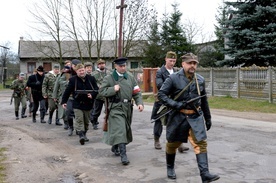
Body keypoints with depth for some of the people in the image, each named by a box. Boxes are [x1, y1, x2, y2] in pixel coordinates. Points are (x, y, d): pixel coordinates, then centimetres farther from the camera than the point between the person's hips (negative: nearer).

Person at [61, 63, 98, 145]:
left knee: (86, 121, 13)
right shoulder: (73, 80, -3)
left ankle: (84, 134, 29)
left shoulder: (91, 79, 2)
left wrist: (92, 95, -15)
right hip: (77, 104, -3)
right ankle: (81, 135, -16)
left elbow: (96, 89, 3)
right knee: (79, 120, -13)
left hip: (88, 104, 3)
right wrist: (63, 101, -1)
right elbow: (67, 91, 0)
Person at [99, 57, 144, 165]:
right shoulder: (109, 78, -2)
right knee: (119, 131, -13)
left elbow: (136, 92, 7)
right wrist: (113, 89, -17)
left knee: (126, 130, 16)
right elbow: (102, 92, -4)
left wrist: (139, 103, -7)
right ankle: (123, 155, -11)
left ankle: (115, 147, 39)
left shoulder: (130, 77, 8)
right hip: (115, 108, -5)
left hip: (127, 108, 5)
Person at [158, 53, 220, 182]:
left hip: (196, 117, 3)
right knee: (173, 143, 11)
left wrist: (208, 118, 17)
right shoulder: (173, 78, -9)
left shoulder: (200, 80, 5)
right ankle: (170, 168, 34)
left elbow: (204, 101, 14)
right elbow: (161, 94, -9)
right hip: (178, 117, -2)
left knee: (201, 143, -9)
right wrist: (176, 105, -20)